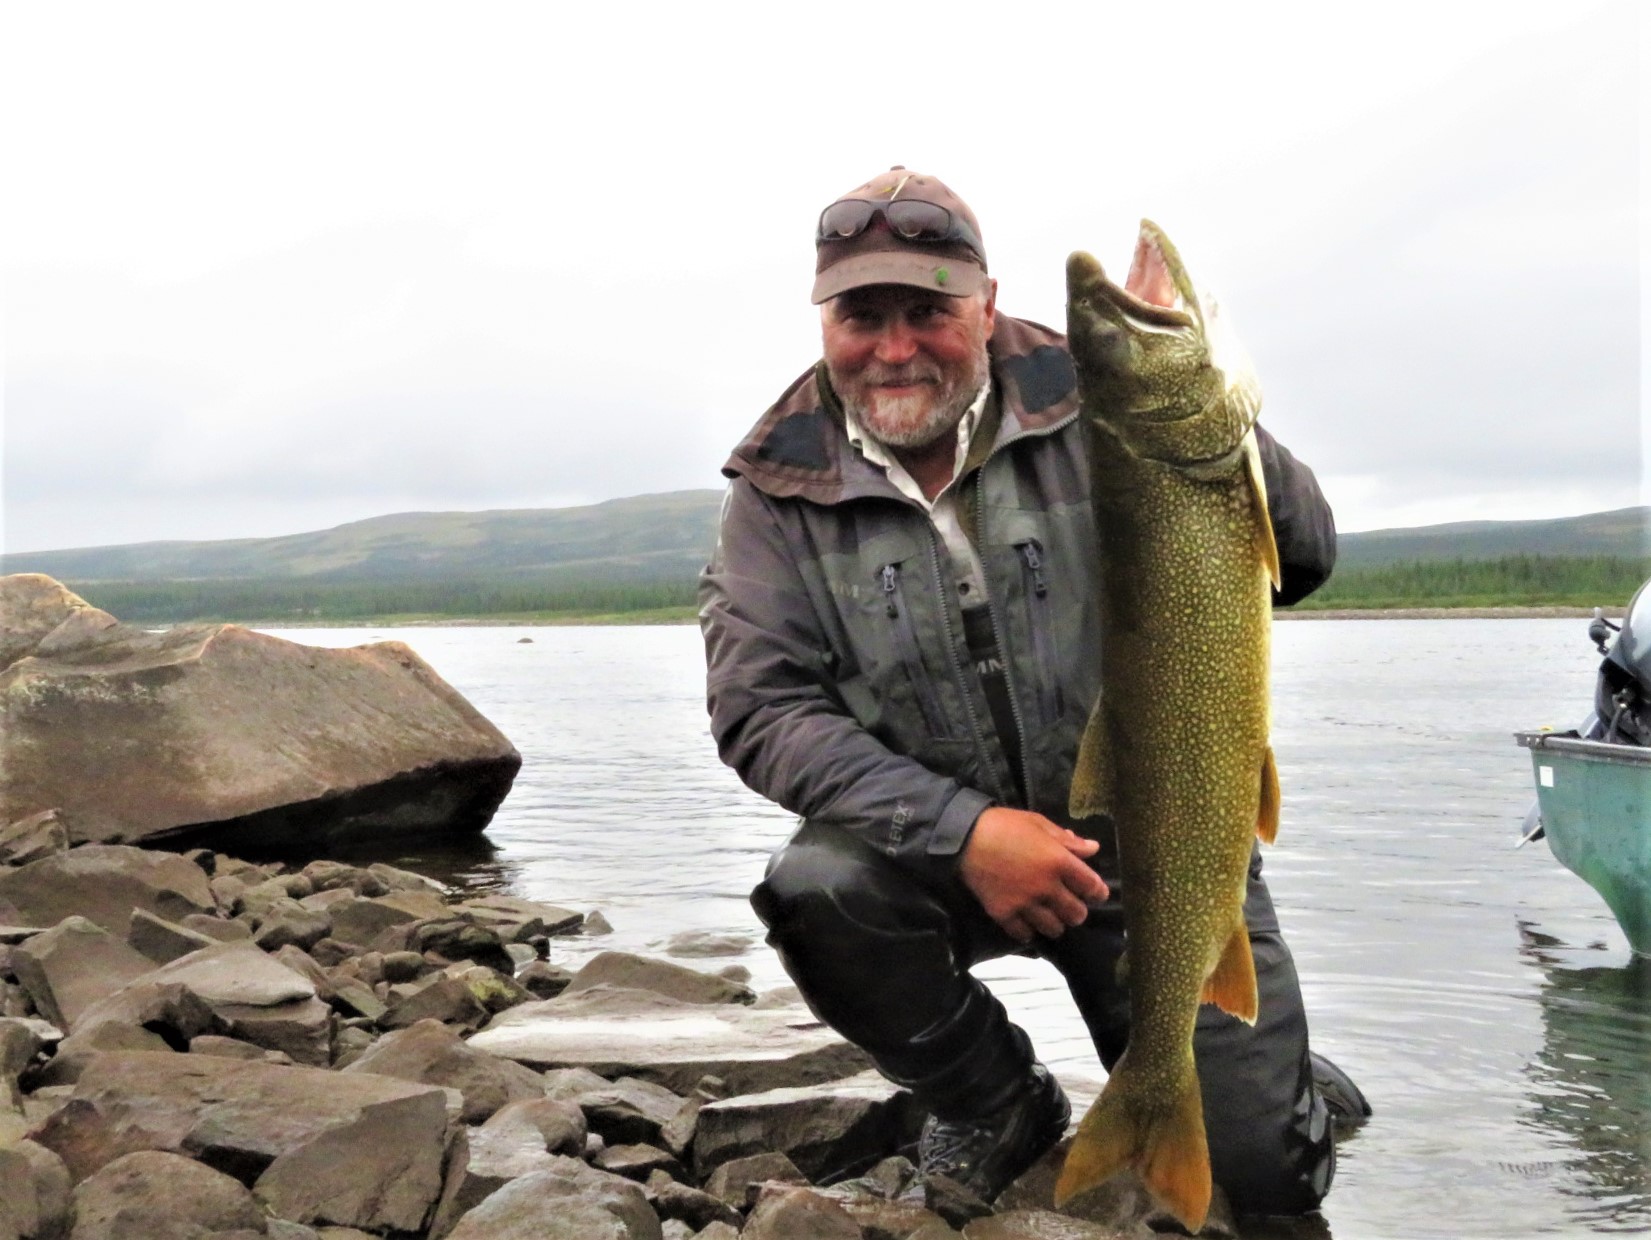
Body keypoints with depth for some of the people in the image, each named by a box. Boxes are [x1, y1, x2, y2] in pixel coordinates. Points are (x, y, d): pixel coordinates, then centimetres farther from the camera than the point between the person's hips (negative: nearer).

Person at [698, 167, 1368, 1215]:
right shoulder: (781, 491, -6)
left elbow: (1303, 559, -9)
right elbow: (759, 708, -11)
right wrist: (960, 828, -22)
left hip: (1154, 842, -1)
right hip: (937, 846, 1)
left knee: (1268, 1173, -8)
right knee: (820, 886, -31)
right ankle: (997, 1107, 0)